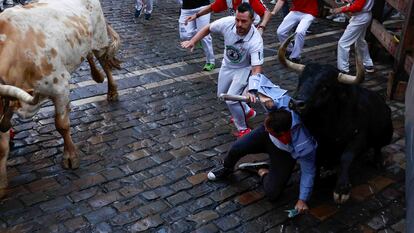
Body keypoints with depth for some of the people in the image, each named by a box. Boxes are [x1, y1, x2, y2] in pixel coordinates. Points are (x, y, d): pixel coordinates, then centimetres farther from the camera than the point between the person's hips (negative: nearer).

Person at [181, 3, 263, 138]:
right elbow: (208, 29, -7)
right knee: (222, 95, 20)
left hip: (244, 69, -5)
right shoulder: (228, 22, -27)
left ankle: (243, 129, 7)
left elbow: (256, 69, -40)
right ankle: (247, 112, 44)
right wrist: (192, 41, -16)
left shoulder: (255, 41, -37)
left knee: (231, 99, -18)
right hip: (227, 65, 6)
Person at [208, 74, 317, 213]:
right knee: (236, 149, -16)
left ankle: (263, 172, 21)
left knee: (272, 194, -13)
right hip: (266, 137, 3)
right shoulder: (281, 101, -38)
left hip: (285, 154, -3)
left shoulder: (304, 146, -42)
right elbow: (257, 78, -24)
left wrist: (303, 199, -16)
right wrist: (255, 91, -44)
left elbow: (308, 171, -22)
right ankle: (226, 169, 21)